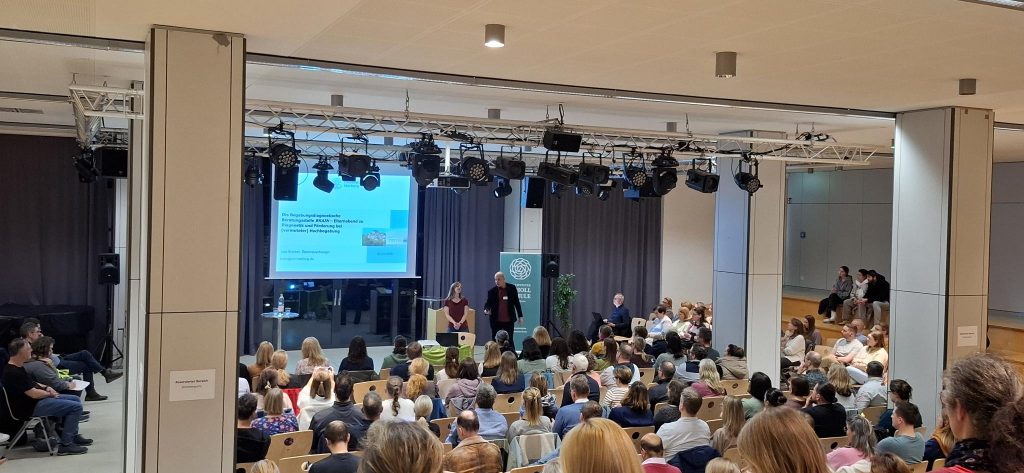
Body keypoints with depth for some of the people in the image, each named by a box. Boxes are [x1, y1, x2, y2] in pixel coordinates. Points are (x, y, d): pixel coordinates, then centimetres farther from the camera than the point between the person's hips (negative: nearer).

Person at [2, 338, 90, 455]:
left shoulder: (17, 367, 10)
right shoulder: (13, 373, -24)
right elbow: (33, 393, -25)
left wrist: (46, 387, 7)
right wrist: (49, 393, -7)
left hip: (37, 400, 11)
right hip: (30, 408, -11)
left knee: (76, 399, 17)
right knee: (76, 407, -18)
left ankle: (73, 436, 24)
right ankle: (66, 444, -16)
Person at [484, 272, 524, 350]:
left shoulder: (512, 288, 1)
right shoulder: (492, 291, -2)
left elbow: (517, 302, 7)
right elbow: (488, 303, -1)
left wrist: (520, 316, 7)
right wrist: (486, 310, -24)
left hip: (509, 320, 0)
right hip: (496, 321, 0)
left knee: (510, 341, 6)